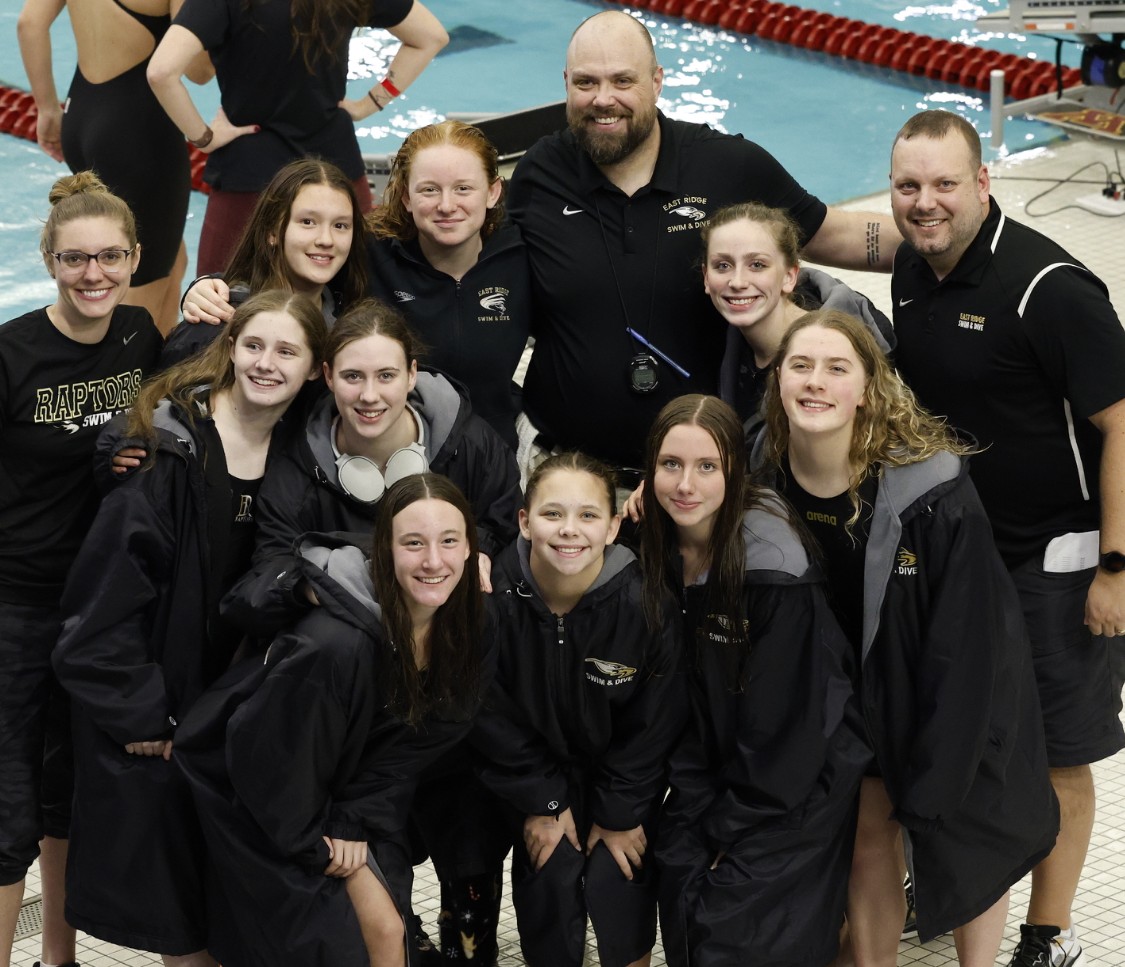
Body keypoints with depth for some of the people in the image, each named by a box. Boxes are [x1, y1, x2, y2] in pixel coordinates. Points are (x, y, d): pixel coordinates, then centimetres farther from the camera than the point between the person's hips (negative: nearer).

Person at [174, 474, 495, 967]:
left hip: (352, 801, 6)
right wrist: (318, 846, -12)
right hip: (263, 812, -6)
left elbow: (416, 745, -4)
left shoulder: (471, 629, -12)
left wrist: (356, 823, -13)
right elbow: (264, 755, -24)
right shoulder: (334, 645, -35)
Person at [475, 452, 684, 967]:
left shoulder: (645, 603, -26)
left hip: (625, 769, -1)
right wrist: (541, 801, -7)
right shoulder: (495, 596, -23)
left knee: (620, 886, -4)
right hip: (541, 765, 1)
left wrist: (620, 813, -7)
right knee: (547, 887, -2)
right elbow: (494, 715, -11)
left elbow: (650, 723, -13)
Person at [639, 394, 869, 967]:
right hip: (717, 766, 6)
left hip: (798, 782, -6)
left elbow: (784, 727, -18)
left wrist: (730, 827, -11)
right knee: (682, 888, -5)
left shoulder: (776, 569, -24)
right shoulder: (657, 555, -5)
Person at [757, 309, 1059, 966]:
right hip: (865, 685, 4)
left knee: (971, 842, 9)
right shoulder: (764, 477, -17)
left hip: (962, 691, -3)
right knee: (867, 835, 8)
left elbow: (962, 645, -25)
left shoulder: (933, 489, -30)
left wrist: (931, 787, -22)